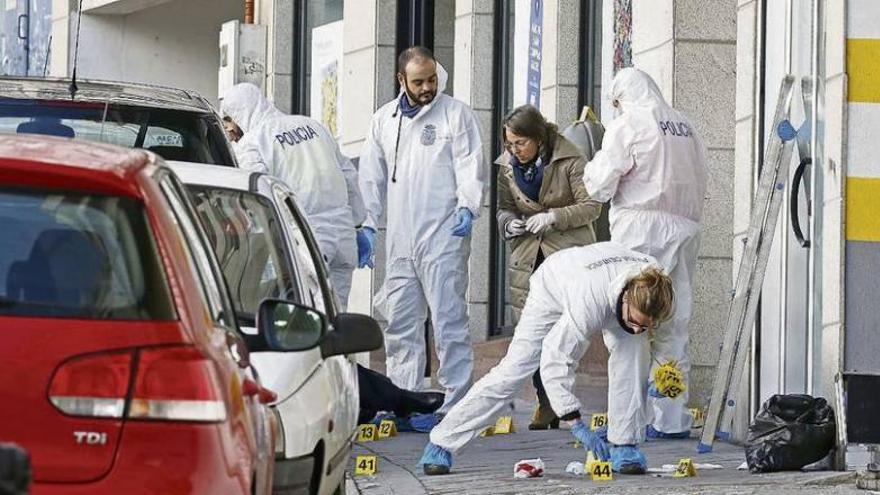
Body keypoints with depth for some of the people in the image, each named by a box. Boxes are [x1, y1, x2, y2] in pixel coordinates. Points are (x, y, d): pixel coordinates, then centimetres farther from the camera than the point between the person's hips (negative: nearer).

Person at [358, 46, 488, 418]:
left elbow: (471, 166, -5)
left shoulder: (456, 114, 1)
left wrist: (467, 207, -21)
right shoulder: (384, 119, 15)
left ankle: (457, 401, -6)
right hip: (399, 241, 5)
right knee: (400, 324, 8)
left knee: (449, 321, -7)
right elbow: (372, 175, 19)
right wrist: (367, 224, 11)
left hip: (443, 237, -5)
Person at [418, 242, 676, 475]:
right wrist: (577, 425, -47)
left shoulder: (654, 285, -34)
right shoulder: (587, 303, -50)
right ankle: (441, 443, 3)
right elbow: (555, 361, -45)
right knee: (513, 369, -8)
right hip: (554, 287, -4)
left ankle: (624, 445, -17)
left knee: (632, 350, -25)